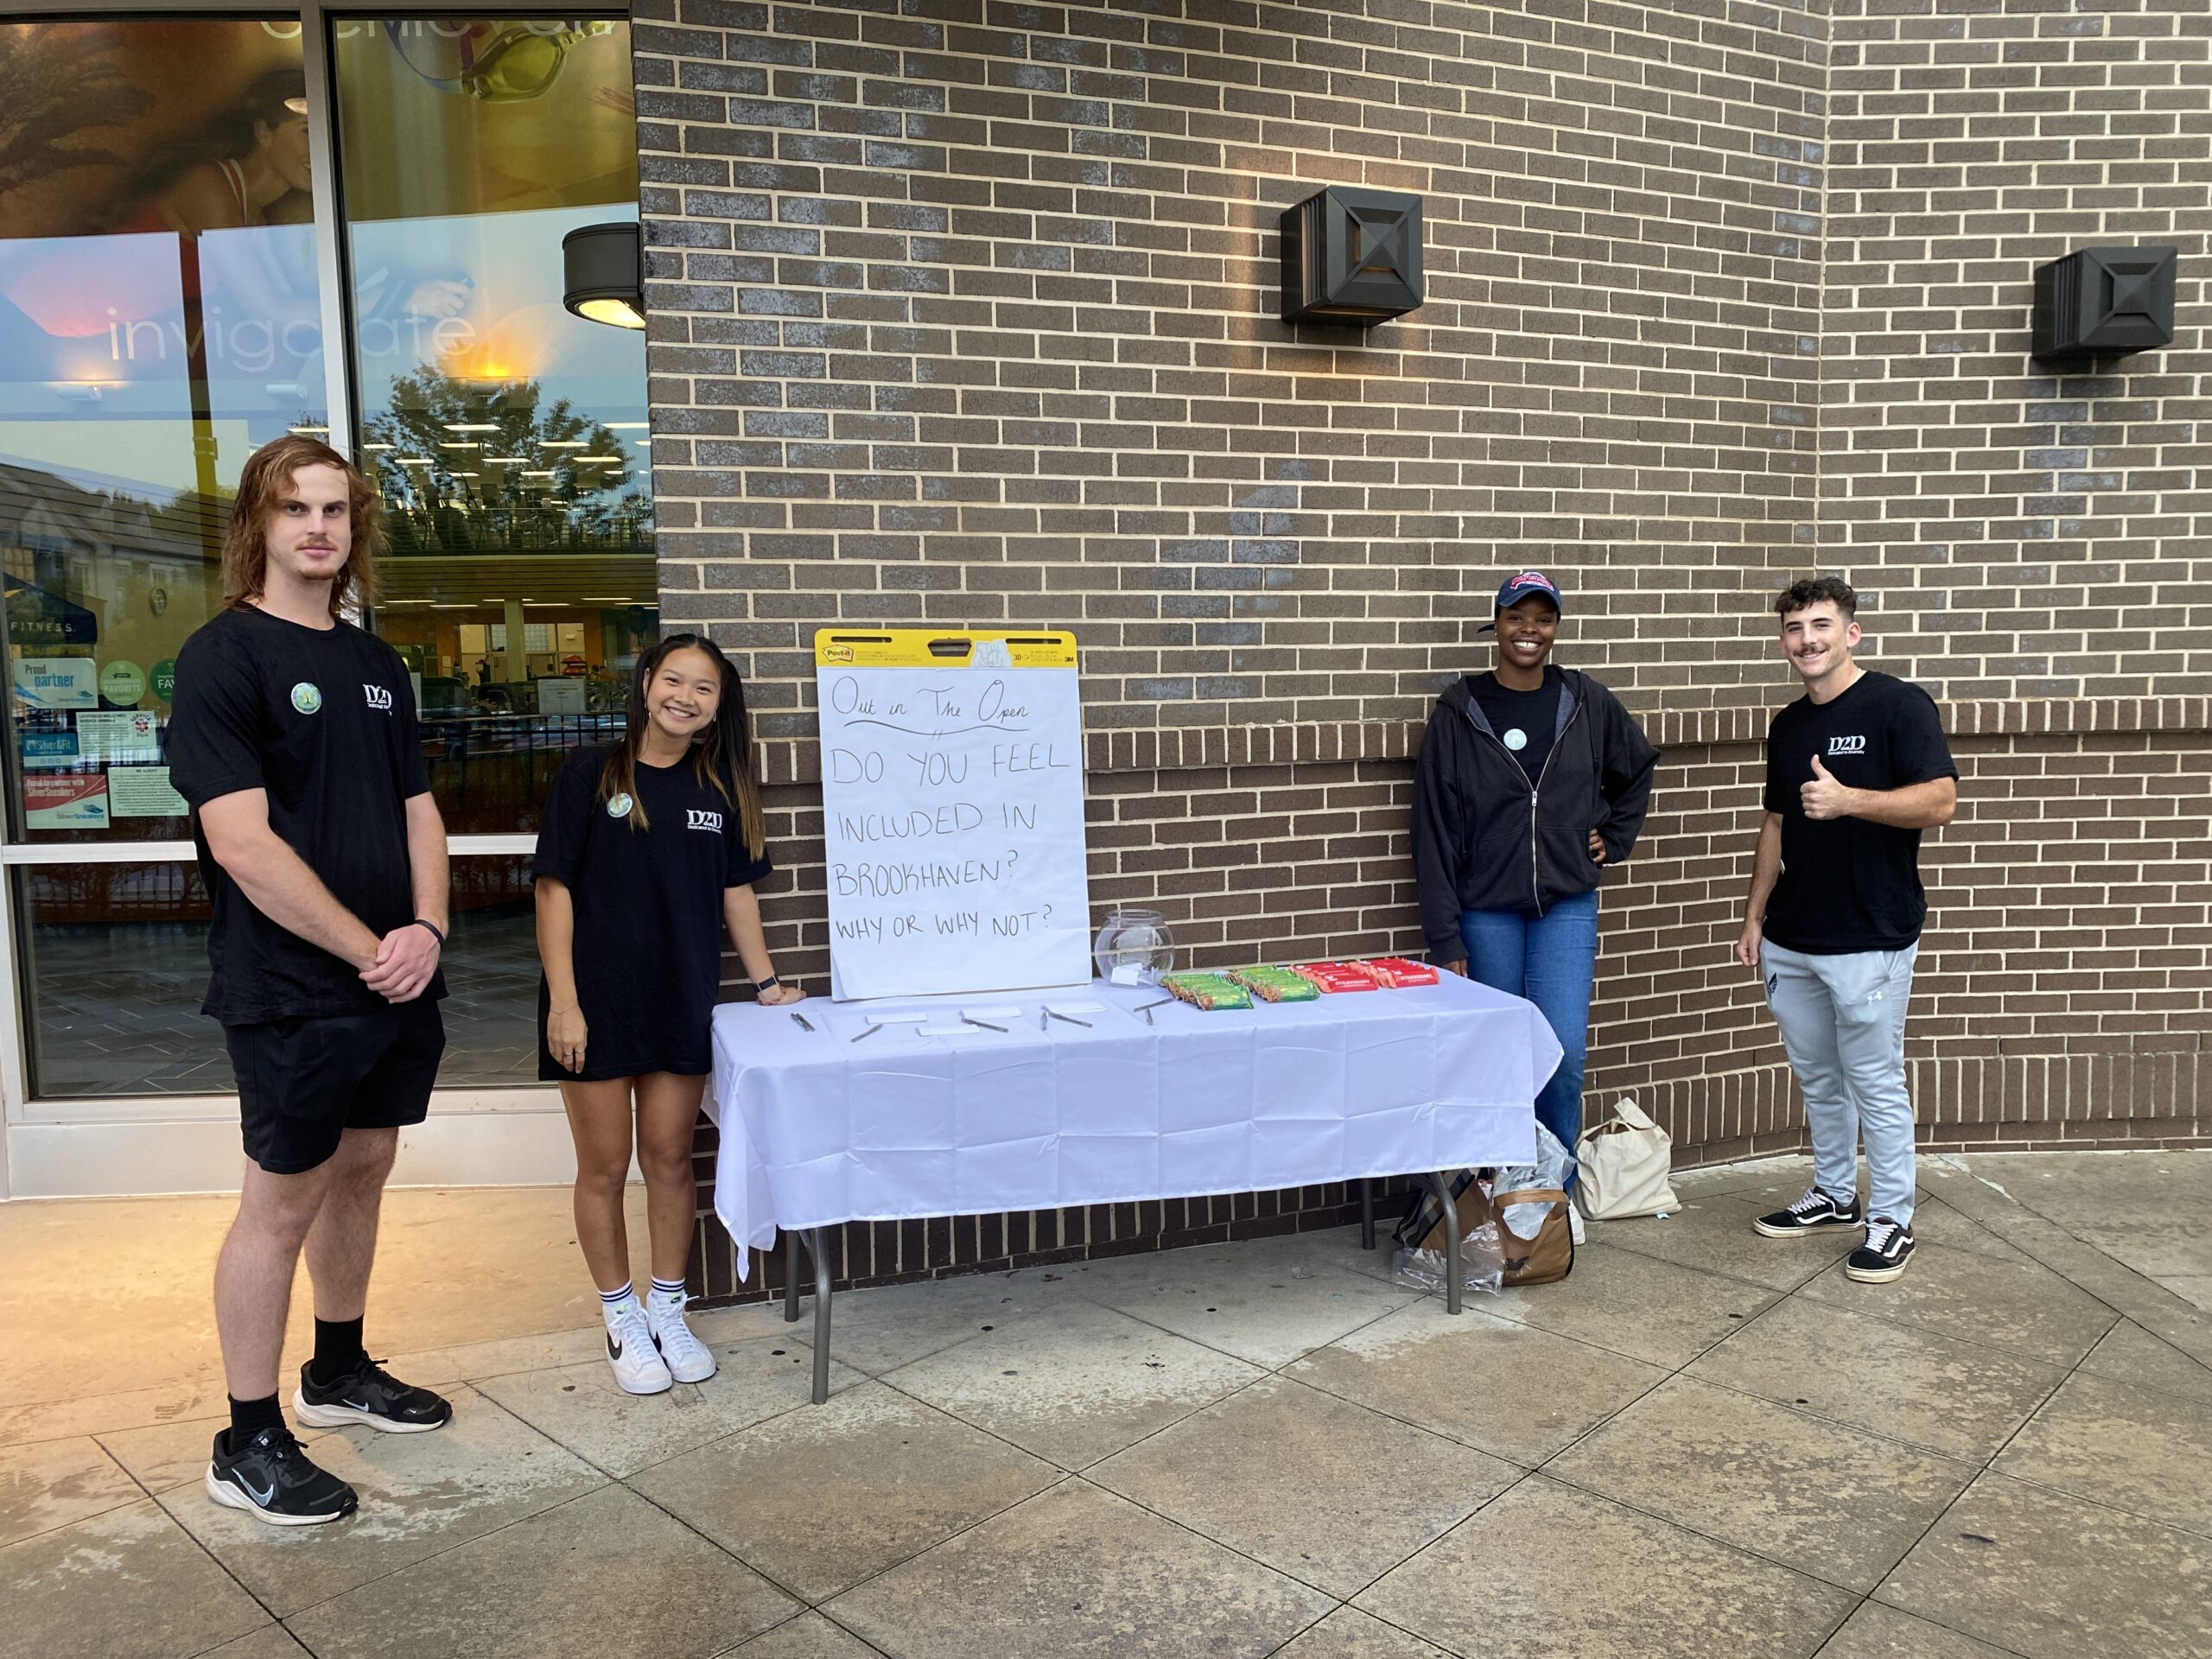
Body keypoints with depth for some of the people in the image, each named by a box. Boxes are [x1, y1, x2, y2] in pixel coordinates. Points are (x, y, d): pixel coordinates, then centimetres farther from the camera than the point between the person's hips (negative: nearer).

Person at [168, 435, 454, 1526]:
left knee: (362, 1171, 17)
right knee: (284, 1200, 2)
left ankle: (338, 1373, 35)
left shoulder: (376, 665, 12)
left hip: (397, 980, 7)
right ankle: (248, 1444, 17)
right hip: (292, 993, -7)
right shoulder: (223, 655, -10)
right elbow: (242, 844, -18)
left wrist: (427, 929, -5)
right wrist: (367, 949, -16)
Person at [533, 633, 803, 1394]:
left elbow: (736, 889, 12)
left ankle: (668, 1311, 28)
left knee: (670, 1160, 12)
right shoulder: (589, 774, -7)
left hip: (682, 1005, 3)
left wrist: (765, 981, 11)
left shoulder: (720, 789, 4)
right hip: (598, 1006, -3)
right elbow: (555, 888, -8)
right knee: (605, 1168, 8)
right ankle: (622, 1319, 25)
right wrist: (562, 1002, -13)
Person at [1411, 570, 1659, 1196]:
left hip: (1567, 906, 1)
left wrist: (1614, 838, 14)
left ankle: (1557, 1188, 15)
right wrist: (1445, 938, -9)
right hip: (1486, 911, -1)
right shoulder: (1459, 712, -4)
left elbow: (1638, 768, 25)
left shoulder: (1588, 703, 3)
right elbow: (1435, 832, -5)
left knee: (1564, 1053, -6)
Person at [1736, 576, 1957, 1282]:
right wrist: (1754, 917, 14)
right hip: (1791, 939, 7)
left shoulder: (1898, 705, -9)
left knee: (1875, 1081, 2)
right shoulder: (1786, 726, 12)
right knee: (1817, 1077, 16)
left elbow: (1940, 801, -16)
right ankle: (1834, 1195, 31)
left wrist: (1849, 800, -28)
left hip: (1870, 939, -7)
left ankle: (1891, 1220, 15)